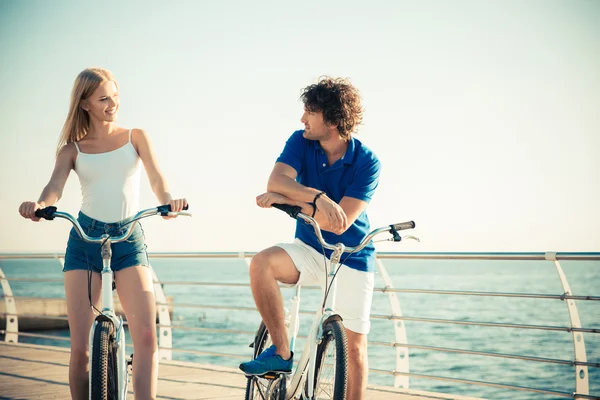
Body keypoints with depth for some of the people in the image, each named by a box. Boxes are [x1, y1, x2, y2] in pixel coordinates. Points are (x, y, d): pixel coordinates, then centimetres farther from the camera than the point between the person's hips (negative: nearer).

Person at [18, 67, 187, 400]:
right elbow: (55, 186, -9)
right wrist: (39, 204, -34)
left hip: (129, 239, 0)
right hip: (84, 239, 0)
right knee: (80, 348, -4)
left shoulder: (135, 137, 10)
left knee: (146, 336, -18)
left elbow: (156, 178, -5)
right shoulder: (72, 149, 9)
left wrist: (168, 199, -29)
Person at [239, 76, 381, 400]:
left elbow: (340, 223, -25)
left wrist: (286, 199, -28)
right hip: (309, 250, 2)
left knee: (354, 345, -2)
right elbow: (276, 180, -24)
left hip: (351, 258, -2)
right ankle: (281, 353, -16)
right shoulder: (301, 142, -7)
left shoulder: (366, 163, -17)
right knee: (262, 263, -28)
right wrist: (317, 197, -41)